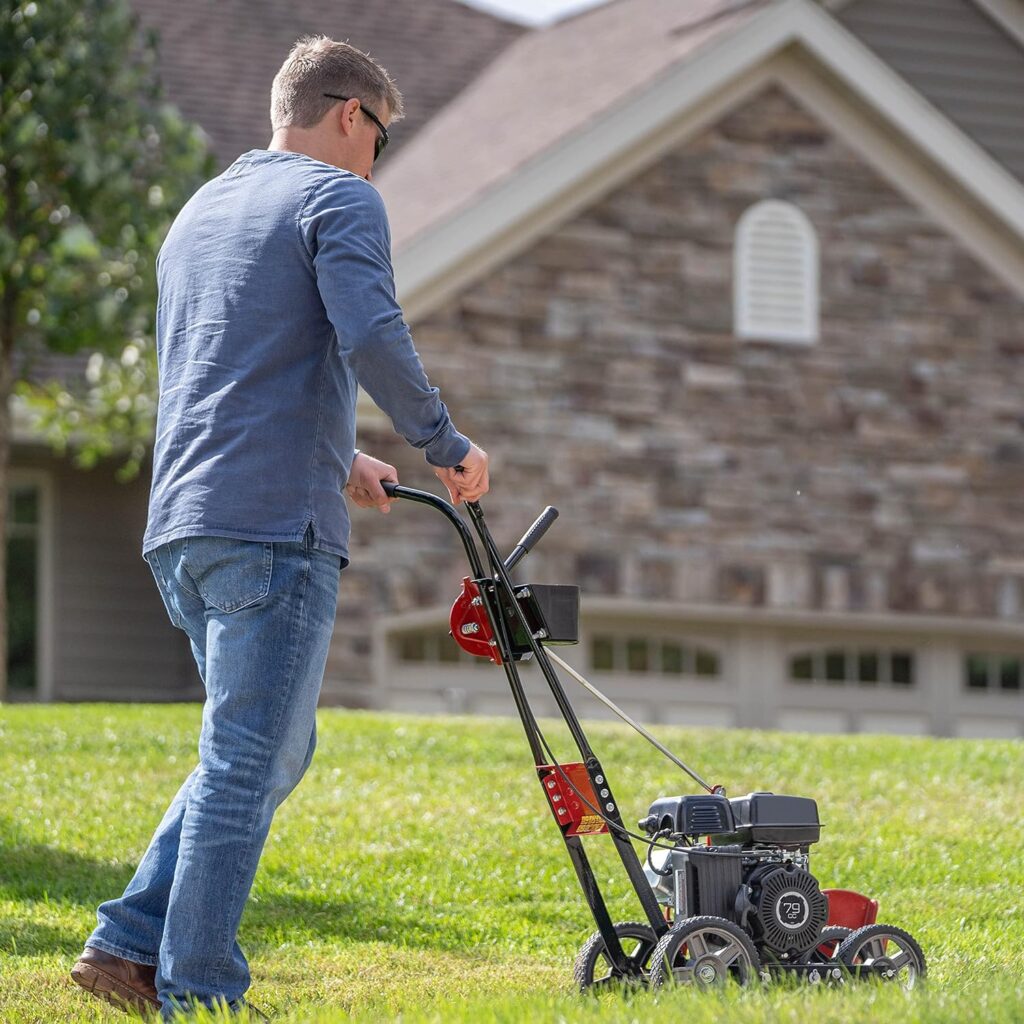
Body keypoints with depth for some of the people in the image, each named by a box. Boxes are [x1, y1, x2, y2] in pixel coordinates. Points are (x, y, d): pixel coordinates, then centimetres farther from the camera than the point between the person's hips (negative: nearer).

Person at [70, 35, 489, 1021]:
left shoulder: (199, 212, 24)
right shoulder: (337, 199, -2)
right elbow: (371, 337, -19)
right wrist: (448, 448, -7)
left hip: (181, 527, 8)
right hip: (274, 529, -8)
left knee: (266, 750, 17)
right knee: (249, 763, -5)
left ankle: (131, 942, 9)